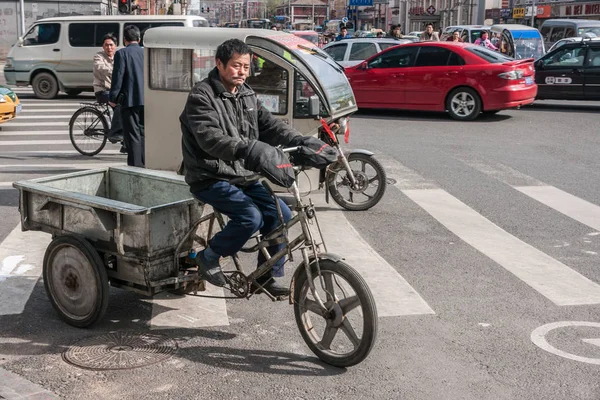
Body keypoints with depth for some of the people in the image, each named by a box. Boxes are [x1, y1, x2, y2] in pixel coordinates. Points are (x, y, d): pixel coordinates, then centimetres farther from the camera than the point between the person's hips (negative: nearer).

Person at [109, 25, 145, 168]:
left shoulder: (122, 53, -6)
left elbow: (118, 77, -10)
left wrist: (112, 98, -3)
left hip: (130, 99, -5)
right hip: (146, 100, 5)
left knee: (132, 136, -2)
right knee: (144, 134, 13)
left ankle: (135, 166, -2)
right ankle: (144, 164, 17)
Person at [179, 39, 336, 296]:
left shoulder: (246, 96, 12)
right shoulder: (202, 96, -13)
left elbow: (271, 125, 5)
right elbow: (209, 138, -29)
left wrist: (303, 142, -12)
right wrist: (248, 149, -44)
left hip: (242, 176, 8)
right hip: (210, 178, -8)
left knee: (280, 214, -4)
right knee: (250, 217, -27)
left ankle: (267, 275, 12)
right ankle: (208, 259, -3)